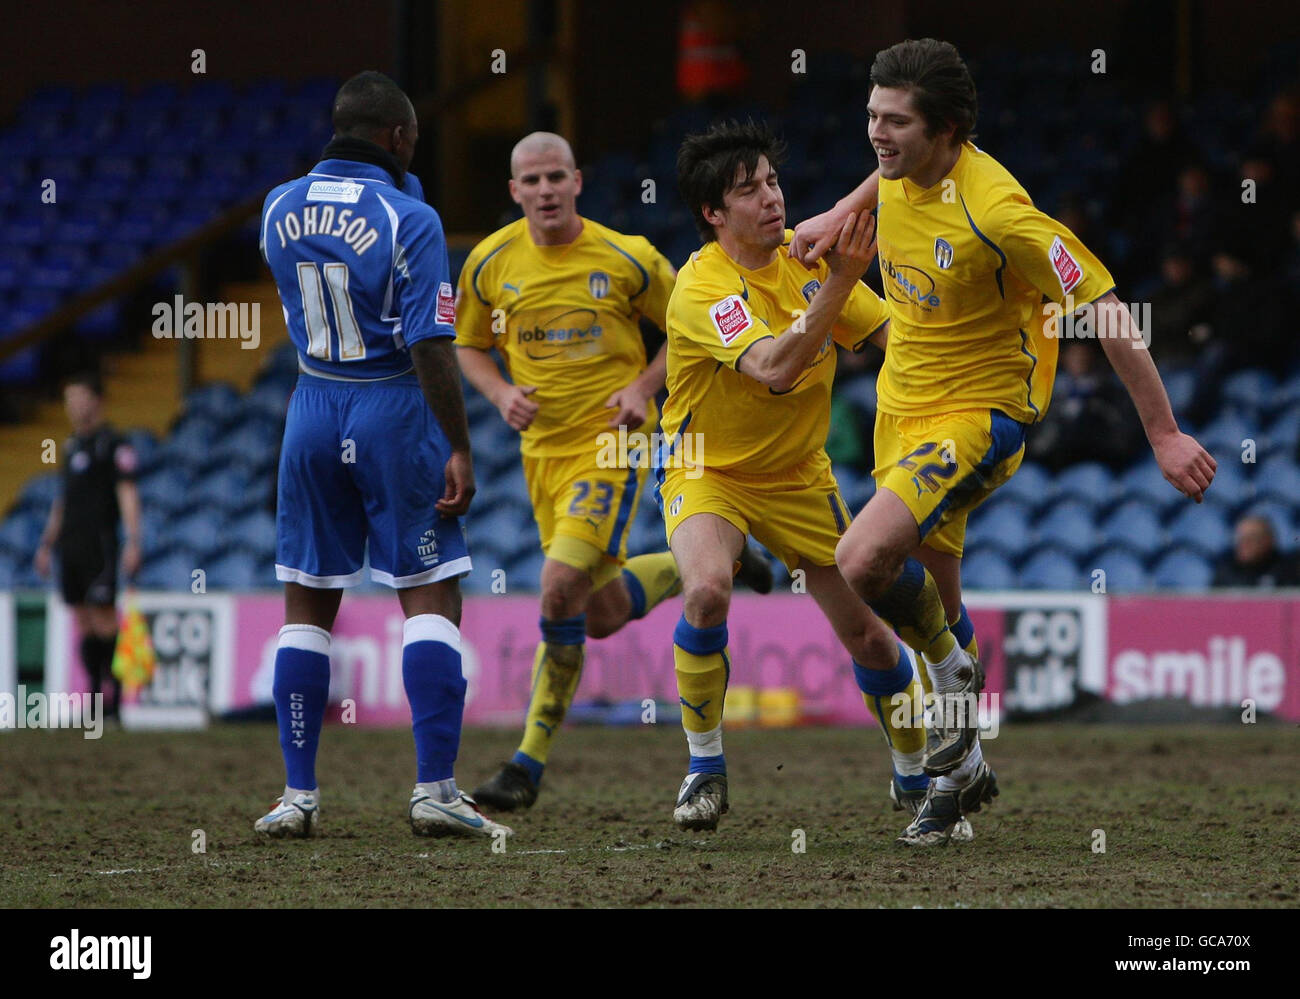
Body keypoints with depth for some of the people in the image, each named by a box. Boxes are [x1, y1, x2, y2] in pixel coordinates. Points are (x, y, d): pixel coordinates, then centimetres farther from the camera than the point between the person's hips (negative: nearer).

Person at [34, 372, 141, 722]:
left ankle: (116, 696, -7)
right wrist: (47, 544, 23)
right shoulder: (72, 445, 18)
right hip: (70, 546, 7)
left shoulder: (114, 444, -6)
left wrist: (133, 542, -22)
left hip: (99, 545, -7)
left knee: (103, 620, -10)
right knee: (84, 623, 7)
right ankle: (96, 696, 9)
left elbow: (127, 493, -13)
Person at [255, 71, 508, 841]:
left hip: (313, 414, 5)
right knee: (431, 598, 0)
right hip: (394, 409, -5)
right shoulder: (408, 220, -14)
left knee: (307, 602, 11)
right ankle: (435, 788, -7)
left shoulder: (281, 208, 2)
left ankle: (298, 793, 10)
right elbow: (430, 348, -17)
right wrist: (459, 450, -12)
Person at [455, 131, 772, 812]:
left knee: (562, 586, -21)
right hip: (542, 446, 5)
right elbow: (469, 346, 15)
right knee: (604, 614, 8)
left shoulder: (626, 258, -7)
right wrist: (501, 394, -5)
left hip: (611, 442, -5)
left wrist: (644, 387, -10)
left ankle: (530, 761, -12)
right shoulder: (490, 263, 0)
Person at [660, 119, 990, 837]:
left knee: (866, 630, 3)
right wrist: (838, 282, -45)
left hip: (798, 475, 5)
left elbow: (888, 331, 5)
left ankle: (915, 771, 27)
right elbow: (774, 368, -39)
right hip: (707, 473, -5)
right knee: (707, 590, -33)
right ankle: (704, 768, -15)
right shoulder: (701, 286, -25)